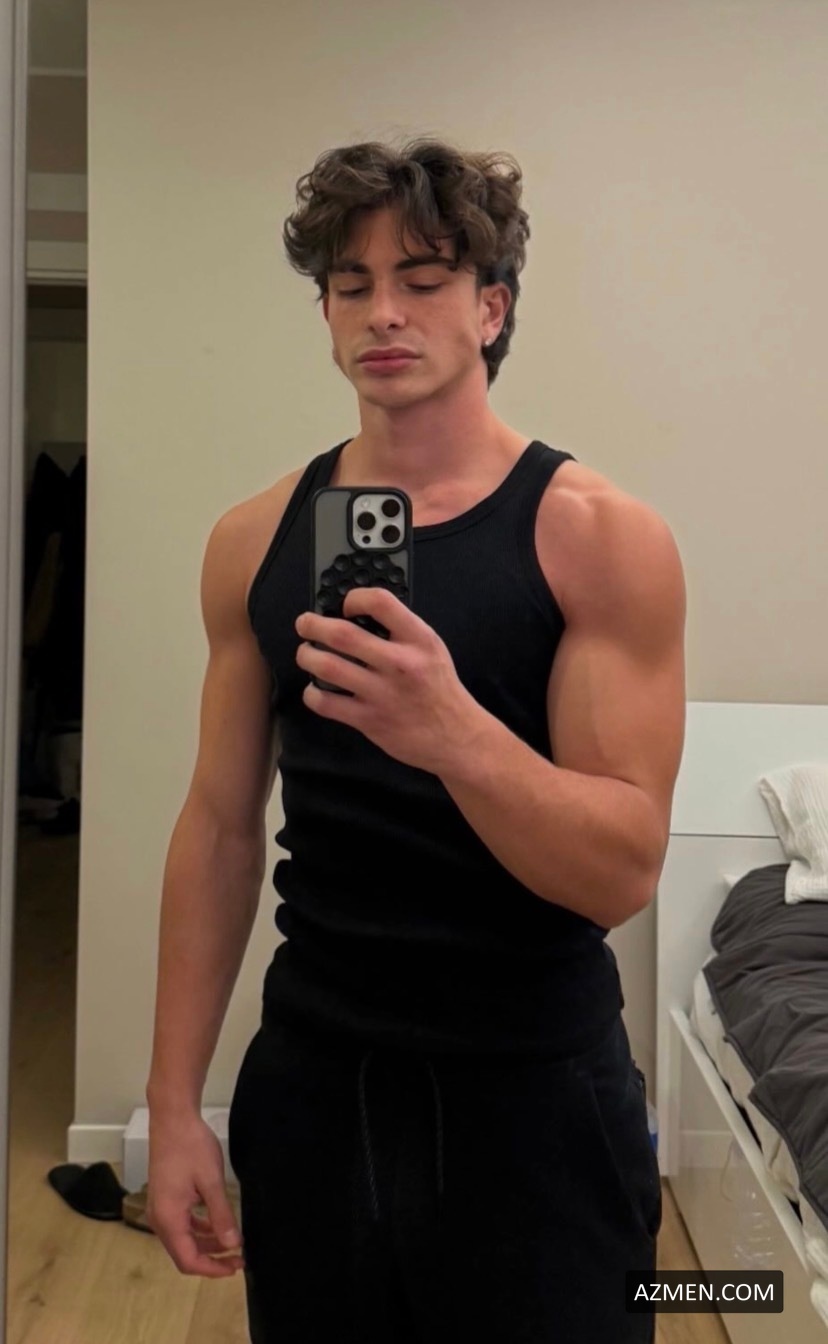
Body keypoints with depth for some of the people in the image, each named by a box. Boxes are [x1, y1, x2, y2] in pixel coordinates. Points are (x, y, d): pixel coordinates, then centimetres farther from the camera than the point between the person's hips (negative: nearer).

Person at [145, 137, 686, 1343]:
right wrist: (175, 1102, 3)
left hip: (534, 1102, -3)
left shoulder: (602, 536, -11)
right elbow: (220, 826, 3)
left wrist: (455, 731, -34)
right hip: (309, 1086, 3)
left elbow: (624, 871, -16)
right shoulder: (256, 539, 0)